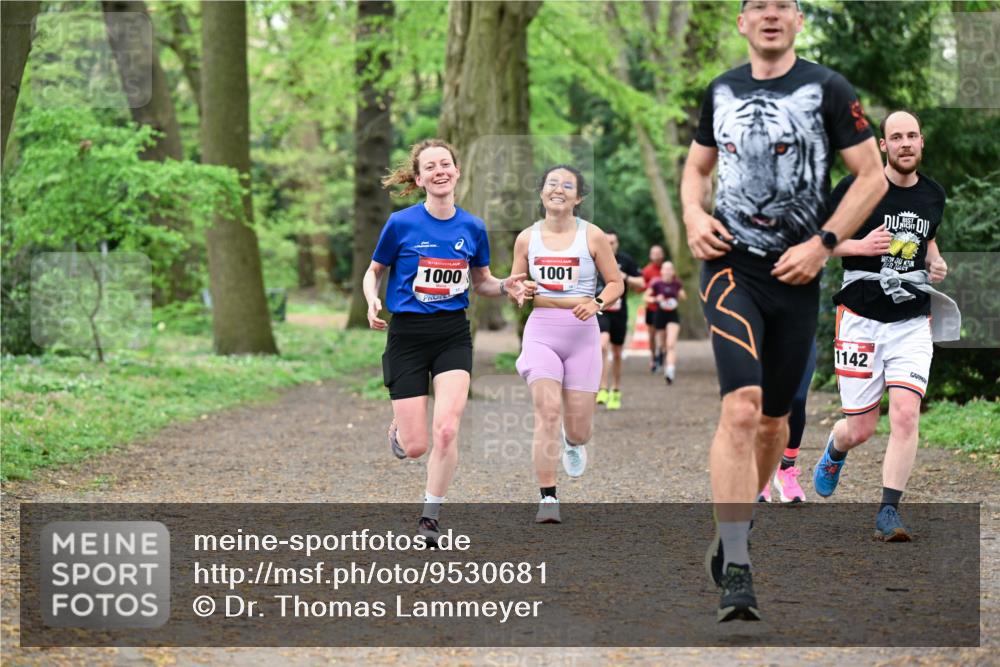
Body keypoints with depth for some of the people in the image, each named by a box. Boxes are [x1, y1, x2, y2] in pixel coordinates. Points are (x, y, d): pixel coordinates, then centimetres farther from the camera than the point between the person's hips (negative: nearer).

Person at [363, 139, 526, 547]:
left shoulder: (473, 228, 1)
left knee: (446, 430, -16)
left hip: (453, 334, 2)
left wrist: (505, 286, -8)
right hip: (407, 334, -2)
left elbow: (482, 282, 14)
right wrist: (372, 301, -15)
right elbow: (374, 271, 6)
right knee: (415, 446, -4)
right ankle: (397, 428, 36)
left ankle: (430, 517, 4)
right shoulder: (401, 224, -8)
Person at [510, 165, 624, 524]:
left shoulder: (592, 236, -1)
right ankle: (548, 499, -13)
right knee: (547, 412, -18)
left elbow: (616, 283, 4)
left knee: (578, 428, 3)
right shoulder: (526, 238, 4)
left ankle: (573, 443, 43)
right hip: (541, 331, 0)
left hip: (582, 333, 0)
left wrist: (597, 303, -15)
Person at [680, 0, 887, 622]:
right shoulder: (722, 91, 8)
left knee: (774, 419, 11)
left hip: (796, 274, 0)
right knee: (741, 406, -19)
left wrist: (822, 244, -11)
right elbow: (697, 165, 23)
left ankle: (736, 526, 37)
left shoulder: (827, 89, -2)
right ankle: (736, 572, -22)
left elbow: (873, 177, -2)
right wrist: (695, 215, 2)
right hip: (732, 266, 0)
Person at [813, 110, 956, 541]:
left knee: (906, 415, -15)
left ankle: (889, 513, -7)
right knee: (860, 429, 1)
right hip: (861, 319, -3)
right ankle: (834, 453, 39)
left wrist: (936, 264, 8)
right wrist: (860, 246, -17)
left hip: (912, 321, 3)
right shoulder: (856, 188, -6)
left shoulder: (934, 196, 9)